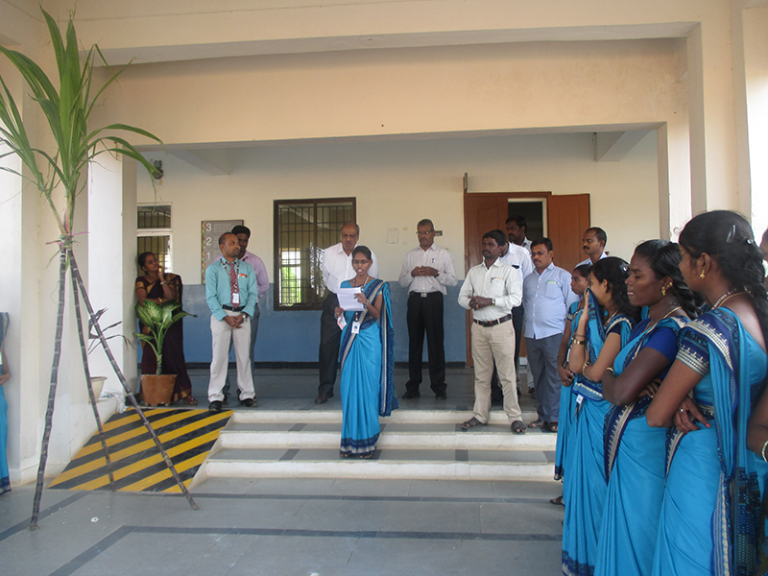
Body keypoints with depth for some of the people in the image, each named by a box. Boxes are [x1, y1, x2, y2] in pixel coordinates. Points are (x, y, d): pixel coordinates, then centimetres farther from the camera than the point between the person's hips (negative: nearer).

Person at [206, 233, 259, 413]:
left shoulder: (247, 268, 10)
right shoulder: (213, 269, 4)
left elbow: (253, 293, 5)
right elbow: (211, 297, -2)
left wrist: (244, 314, -10)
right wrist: (225, 317, -13)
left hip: (243, 315, 2)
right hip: (221, 314, -2)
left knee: (244, 356, 5)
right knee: (219, 356, -2)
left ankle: (247, 395, 14)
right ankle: (215, 397, 6)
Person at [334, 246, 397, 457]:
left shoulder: (378, 286, 2)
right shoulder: (345, 286, 12)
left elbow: (377, 315, -7)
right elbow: (343, 317, 13)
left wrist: (366, 303, -25)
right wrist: (338, 313, -9)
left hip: (370, 342, -3)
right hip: (350, 341, 3)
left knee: (368, 387, -2)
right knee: (349, 388, 3)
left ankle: (367, 440, 9)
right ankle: (350, 440, 13)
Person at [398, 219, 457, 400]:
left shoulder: (444, 254, 11)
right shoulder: (410, 255, 18)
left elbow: (453, 280, 3)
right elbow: (402, 282, 15)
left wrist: (435, 273, -11)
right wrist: (412, 274, -5)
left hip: (434, 299, -2)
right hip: (415, 299, 3)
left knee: (435, 343, -4)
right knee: (414, 342, 4)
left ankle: (439, 388, 4)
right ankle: (413, 387, 10)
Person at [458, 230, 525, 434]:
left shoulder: (508, 271, 1)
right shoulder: (473, 271, 14)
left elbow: (516, 298, -11)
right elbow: (462, 296, 12)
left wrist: (489, 300, -18)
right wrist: (471, 302, -10)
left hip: (501, 327, -4)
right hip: (478, 327, 4)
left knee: (507, 374, -2)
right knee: (481, 374, 9)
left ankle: (515, 417, 8)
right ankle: (480, 415, 18)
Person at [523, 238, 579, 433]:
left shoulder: (562, 276, 3)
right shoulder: (528, 280, 17)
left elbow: (573, 306, 1)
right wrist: (528, 324, 14)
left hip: (554, 335, -5)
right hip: (531, 335, 5)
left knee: (554, 377, -4)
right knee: (538, 376, 9)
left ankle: (552, 417, 4)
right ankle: (543, 415, 18)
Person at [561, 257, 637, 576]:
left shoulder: (621, 324, -18)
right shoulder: (602, 319, 7)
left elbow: (596, 372, -22)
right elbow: (575, 364, 0)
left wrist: (581, 367, 0)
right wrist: (584, 319, -2)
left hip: (602, 414, -9)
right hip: (588, 409, 9)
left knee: (593, 483, 5)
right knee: (583, 480, 19)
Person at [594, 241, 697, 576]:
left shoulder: (671, 329, -22)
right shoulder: (650, 321, 8)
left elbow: (620, 392, -26)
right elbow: (613, 390, 9)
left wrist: (608, 373, -6)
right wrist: (616, 379, -12)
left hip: (643, 445, -9)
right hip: (625, 441, 9)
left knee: (634, 535, 8)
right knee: (625, 530, 21)